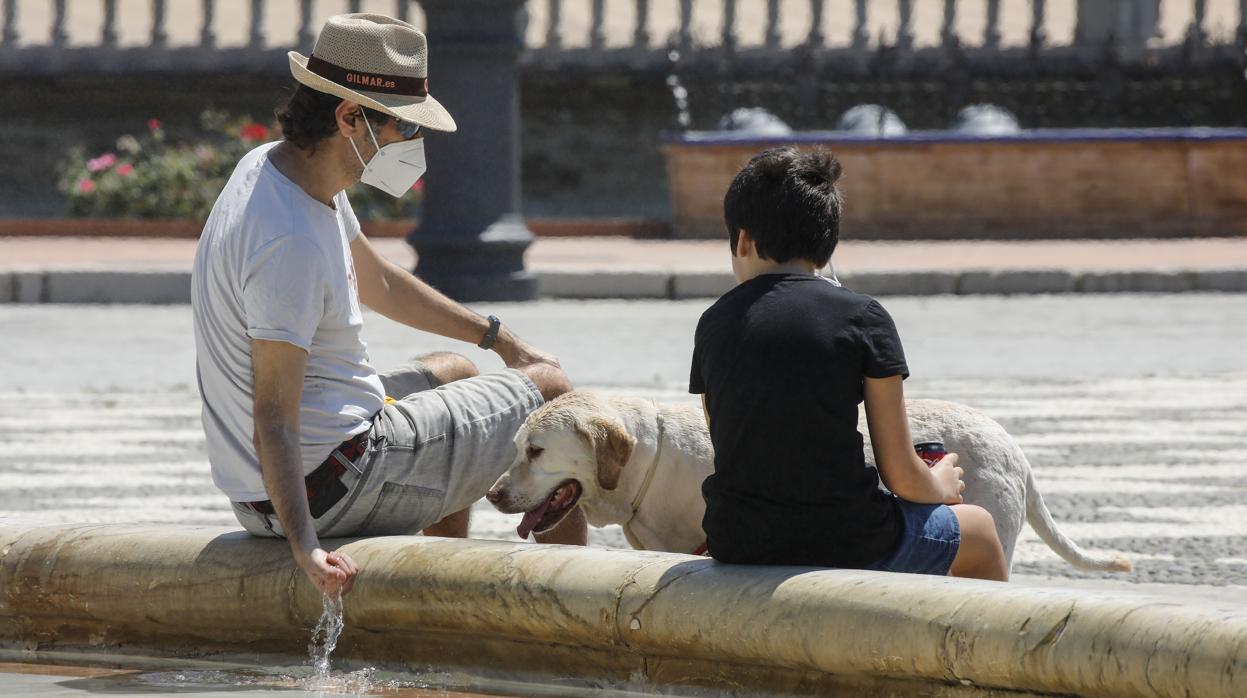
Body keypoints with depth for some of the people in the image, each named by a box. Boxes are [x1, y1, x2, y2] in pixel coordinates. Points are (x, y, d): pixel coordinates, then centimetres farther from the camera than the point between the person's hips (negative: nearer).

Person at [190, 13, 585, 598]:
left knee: (453, 374, 36)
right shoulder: (291, 243, -31)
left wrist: (496, 337, 27)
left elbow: (377, 282, 20)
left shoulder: (271, 167, 2)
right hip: (331, 489, -10)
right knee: (550, 392, 7)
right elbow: (274, 419, -34)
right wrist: (303, 546, -44)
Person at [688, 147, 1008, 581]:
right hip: (843, 546, -4)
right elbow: (901, 477, -6)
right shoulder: (862, 318, -6)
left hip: (735, 545, 4)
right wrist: (941, 486, 18)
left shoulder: (713, 324, 3)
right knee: (979, 532, 27)